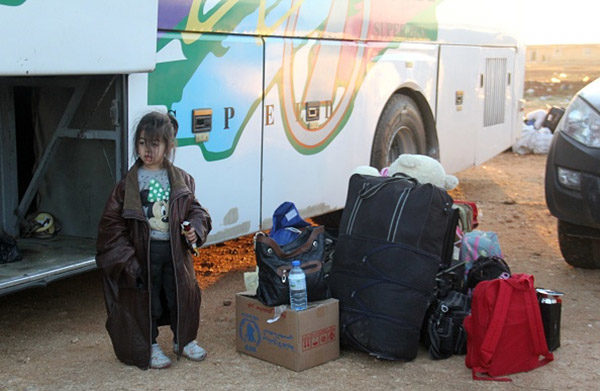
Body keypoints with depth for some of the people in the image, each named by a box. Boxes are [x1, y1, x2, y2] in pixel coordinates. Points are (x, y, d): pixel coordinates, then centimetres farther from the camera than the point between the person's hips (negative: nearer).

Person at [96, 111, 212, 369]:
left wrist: (195, 229, -9)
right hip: (143, 250, -3)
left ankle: (184, 340, 33)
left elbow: (194, 209, 13)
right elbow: (112, 223, -5)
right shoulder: (129, 183, -6)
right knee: (146, 299, 4)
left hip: (175, 249, 3)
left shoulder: (181, 180, 3)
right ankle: (149, 346, 25)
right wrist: (126, 259, -12)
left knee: (183, 295, 10)